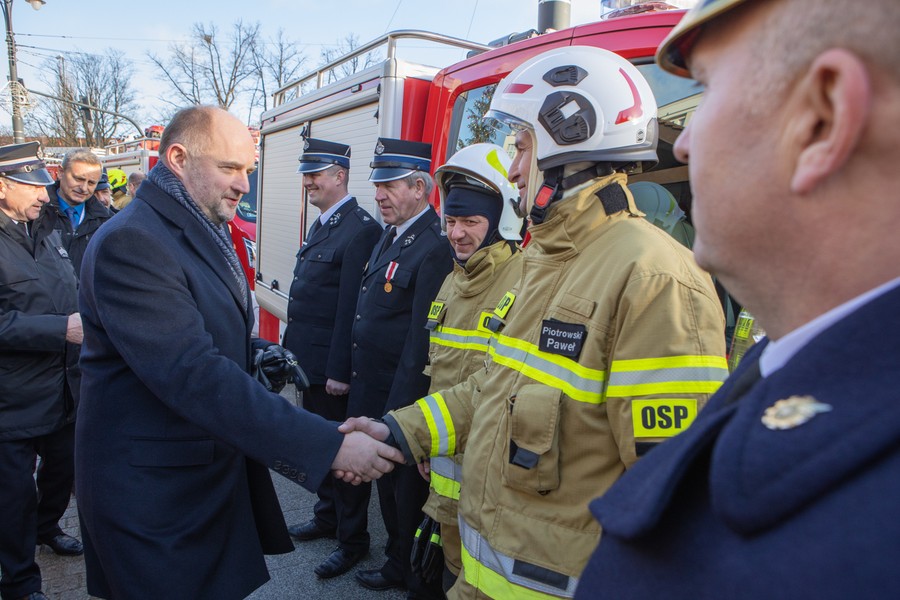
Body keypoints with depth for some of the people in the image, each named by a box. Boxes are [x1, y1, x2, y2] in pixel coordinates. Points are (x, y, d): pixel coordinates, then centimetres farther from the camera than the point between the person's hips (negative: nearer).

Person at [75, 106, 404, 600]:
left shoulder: (204, 233, 10)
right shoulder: (130, 242, -22)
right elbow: (191, 374, -32)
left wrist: (258, 353, 0)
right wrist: (330, 446, -35)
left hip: (215, 472, 9)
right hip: (154, 493, -8)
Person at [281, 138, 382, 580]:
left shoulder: (361, 229, -18)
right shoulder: (322, 225, 13)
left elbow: (350, 307, -22)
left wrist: (338, 371, -22)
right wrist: (293, 347, 15)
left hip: (333, 367, -9)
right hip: (309, 360, 9)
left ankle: (352, 539, 22)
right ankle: (327, 517, 39)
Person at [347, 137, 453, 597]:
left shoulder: (434, 249, -21)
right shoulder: (390, 237, 9)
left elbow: (420, 340, -23)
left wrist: (397, 410, -20)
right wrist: (351, 376, 15)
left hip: (400, 398, -9)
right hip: (369, 392, 9)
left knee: (405, 493, 8)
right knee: (385, 481, 22)